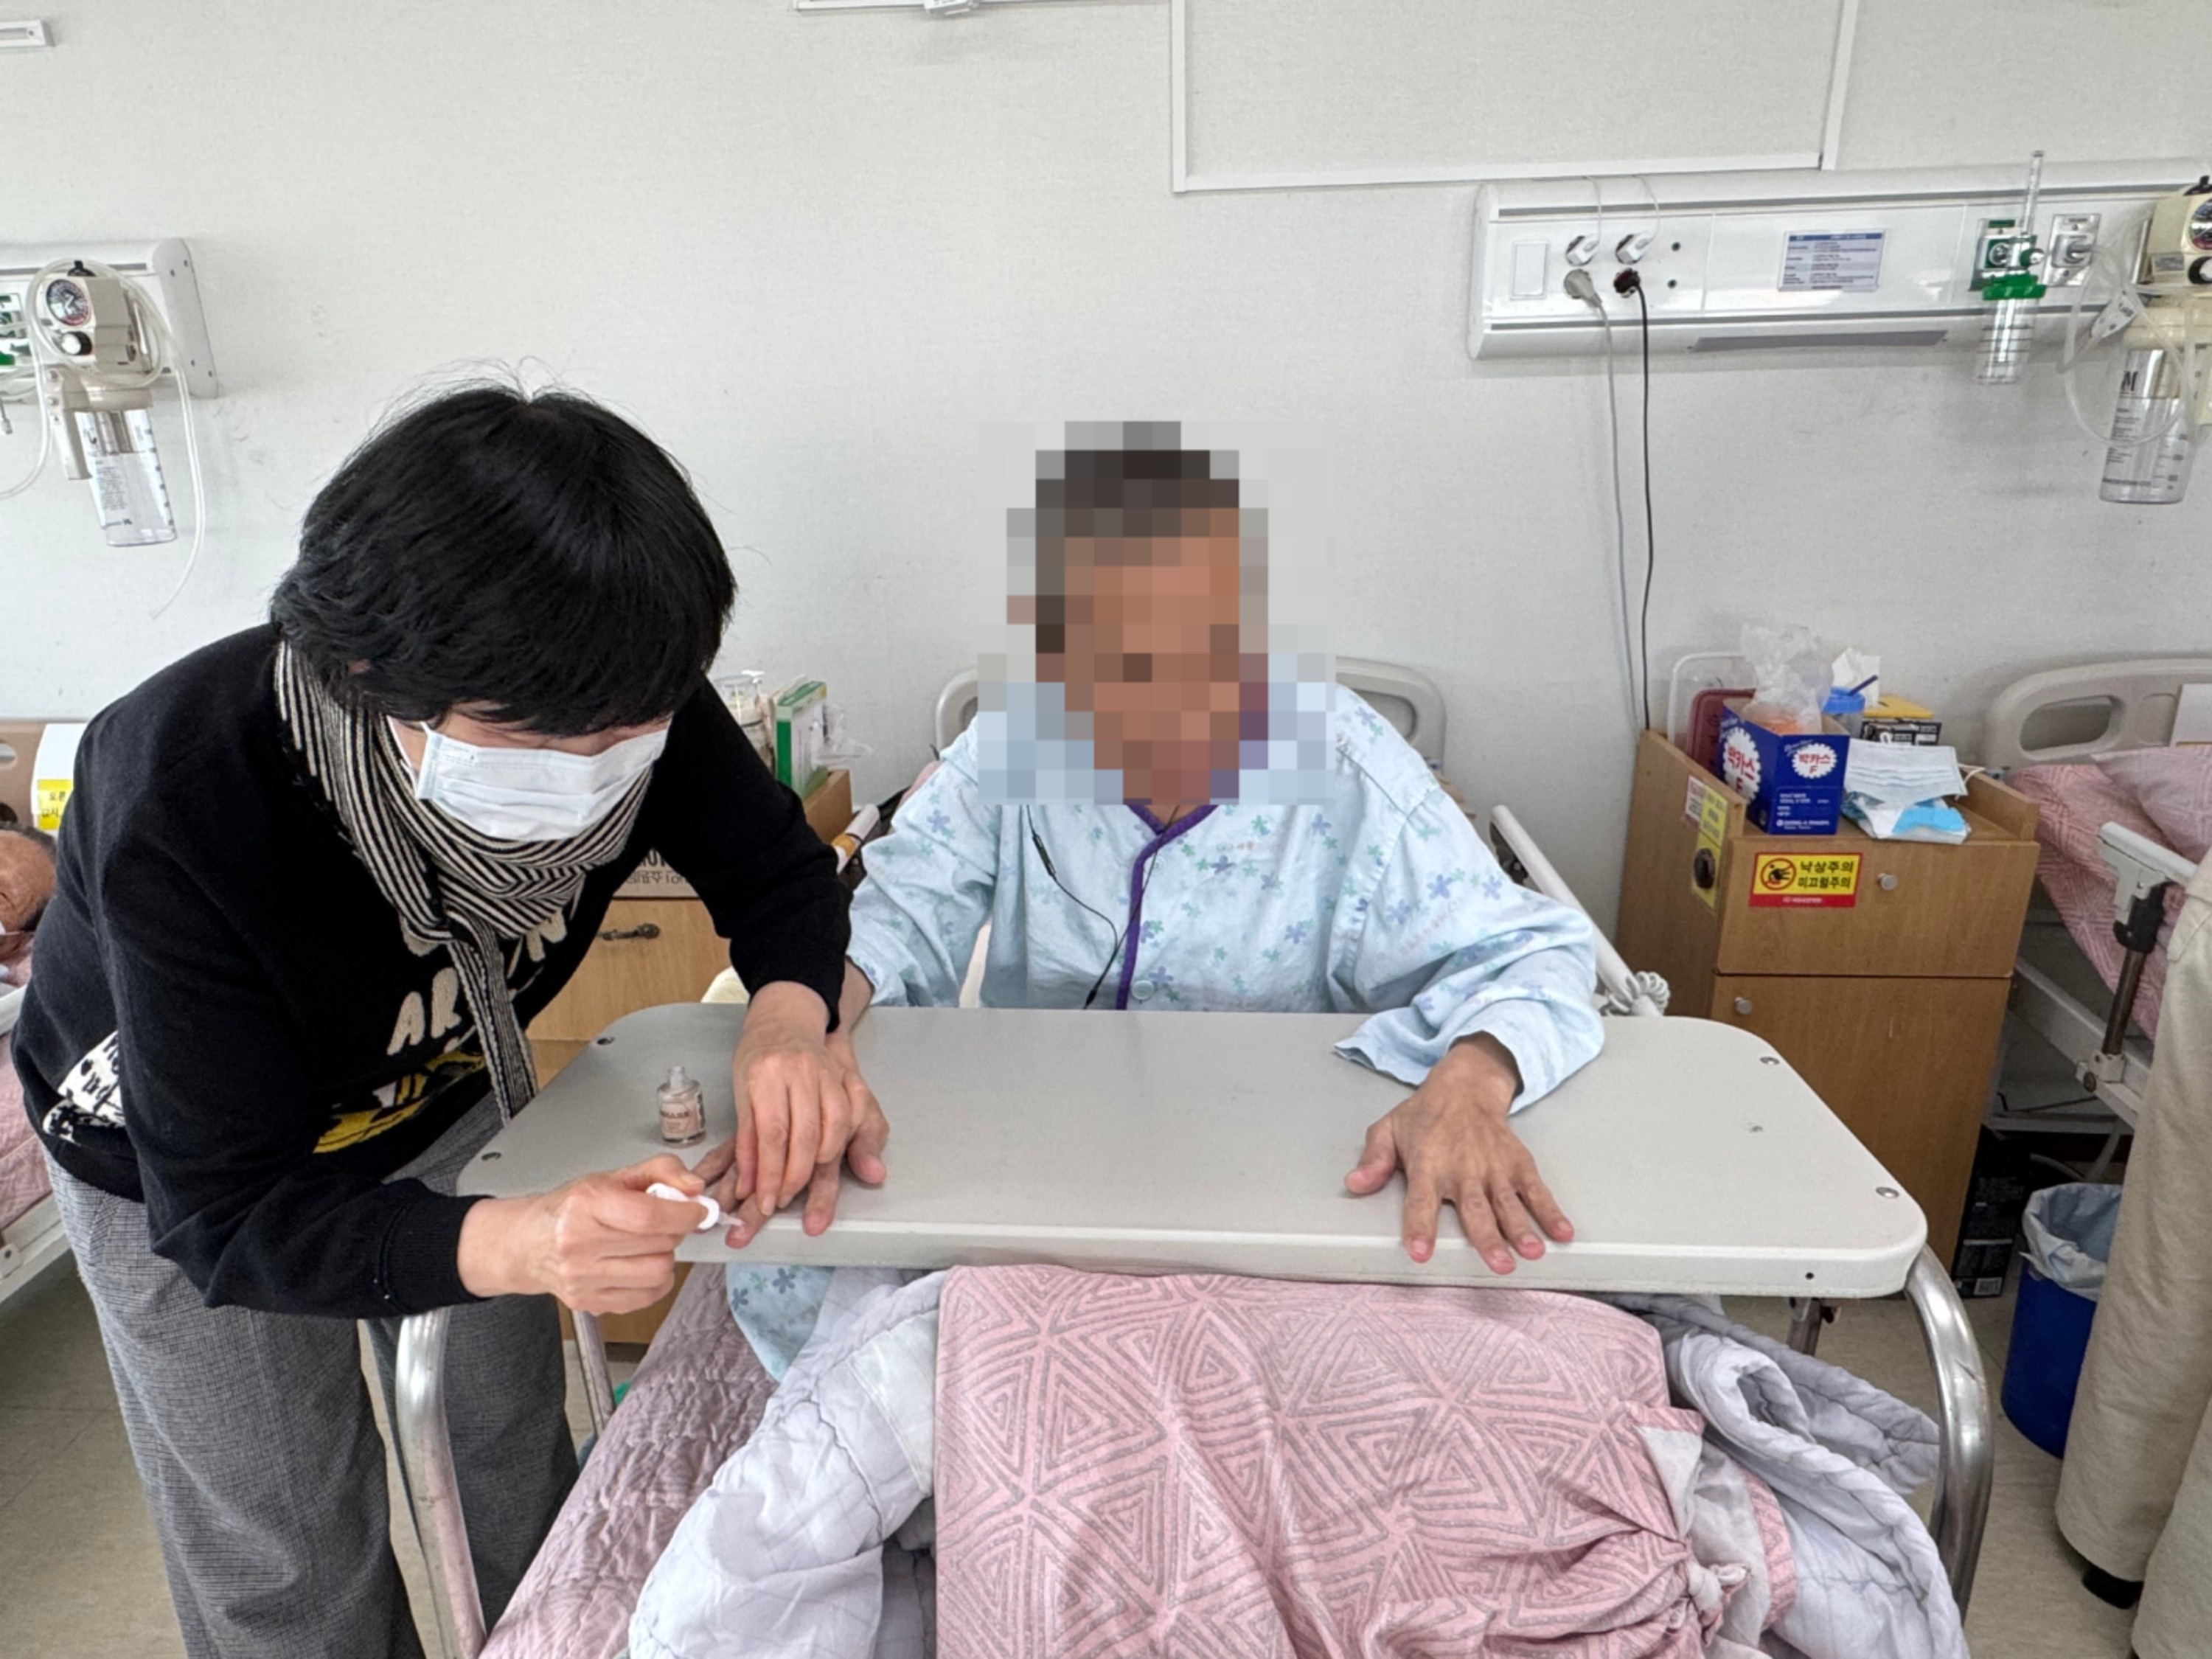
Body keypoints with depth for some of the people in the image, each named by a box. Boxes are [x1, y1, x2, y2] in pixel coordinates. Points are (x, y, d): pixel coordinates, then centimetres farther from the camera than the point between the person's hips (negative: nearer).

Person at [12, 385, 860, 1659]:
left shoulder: (621, 697, -30)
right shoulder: (187, 809, -40)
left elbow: (779, 870, -15)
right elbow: (230, 1217, -34)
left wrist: (791, 1014, -38)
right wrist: (516, 1244, -53)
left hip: (450, 1096, 4)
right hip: (181, 1170, -3)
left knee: (516, 1473, 16)